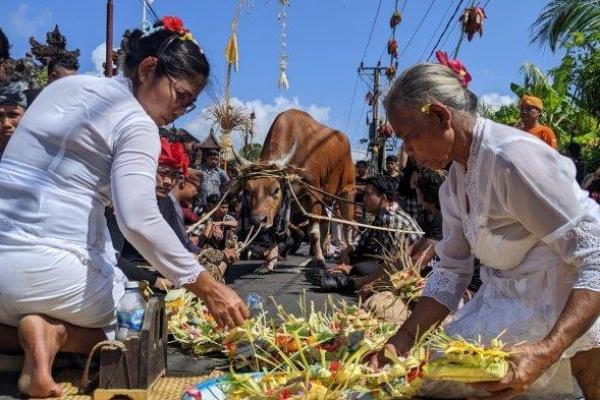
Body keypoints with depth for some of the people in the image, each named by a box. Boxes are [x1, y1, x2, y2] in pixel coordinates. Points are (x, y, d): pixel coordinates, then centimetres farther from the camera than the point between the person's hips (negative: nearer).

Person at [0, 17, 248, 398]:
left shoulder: (63, 85, 15)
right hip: (48, 268, -7)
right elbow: (140, 221, -21)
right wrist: (207, 288, -16)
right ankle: (54, 333, -8)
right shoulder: (136, 124, -9)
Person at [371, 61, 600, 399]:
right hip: (503, 310, 8)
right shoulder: (455, 182, 3)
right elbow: (451, 272, 5)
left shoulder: (513, 158, -25)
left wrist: (546, 352, -37)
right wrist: (402, 341, -5)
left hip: (565, 326, -8)